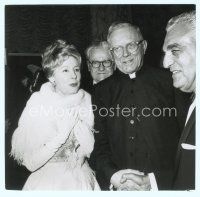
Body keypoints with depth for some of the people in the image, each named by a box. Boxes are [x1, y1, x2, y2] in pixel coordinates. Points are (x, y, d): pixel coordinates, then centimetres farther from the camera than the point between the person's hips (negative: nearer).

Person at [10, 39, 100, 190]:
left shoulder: (87, 100, -6)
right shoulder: (37, 103, -14)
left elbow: (93, 151, -6)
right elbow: (31, 163, -16)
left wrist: (78, 122, -19)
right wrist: (61, 134, -24)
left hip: (82, 180, 2)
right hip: (47, 182, -2)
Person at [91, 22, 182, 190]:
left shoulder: (168, 81, -7)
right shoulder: (102, 90, 2)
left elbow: (184, 143, -10)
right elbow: (99, 143, 2)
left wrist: (153, 181, -17)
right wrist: (112, 176, -14)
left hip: (162, 185, -2)